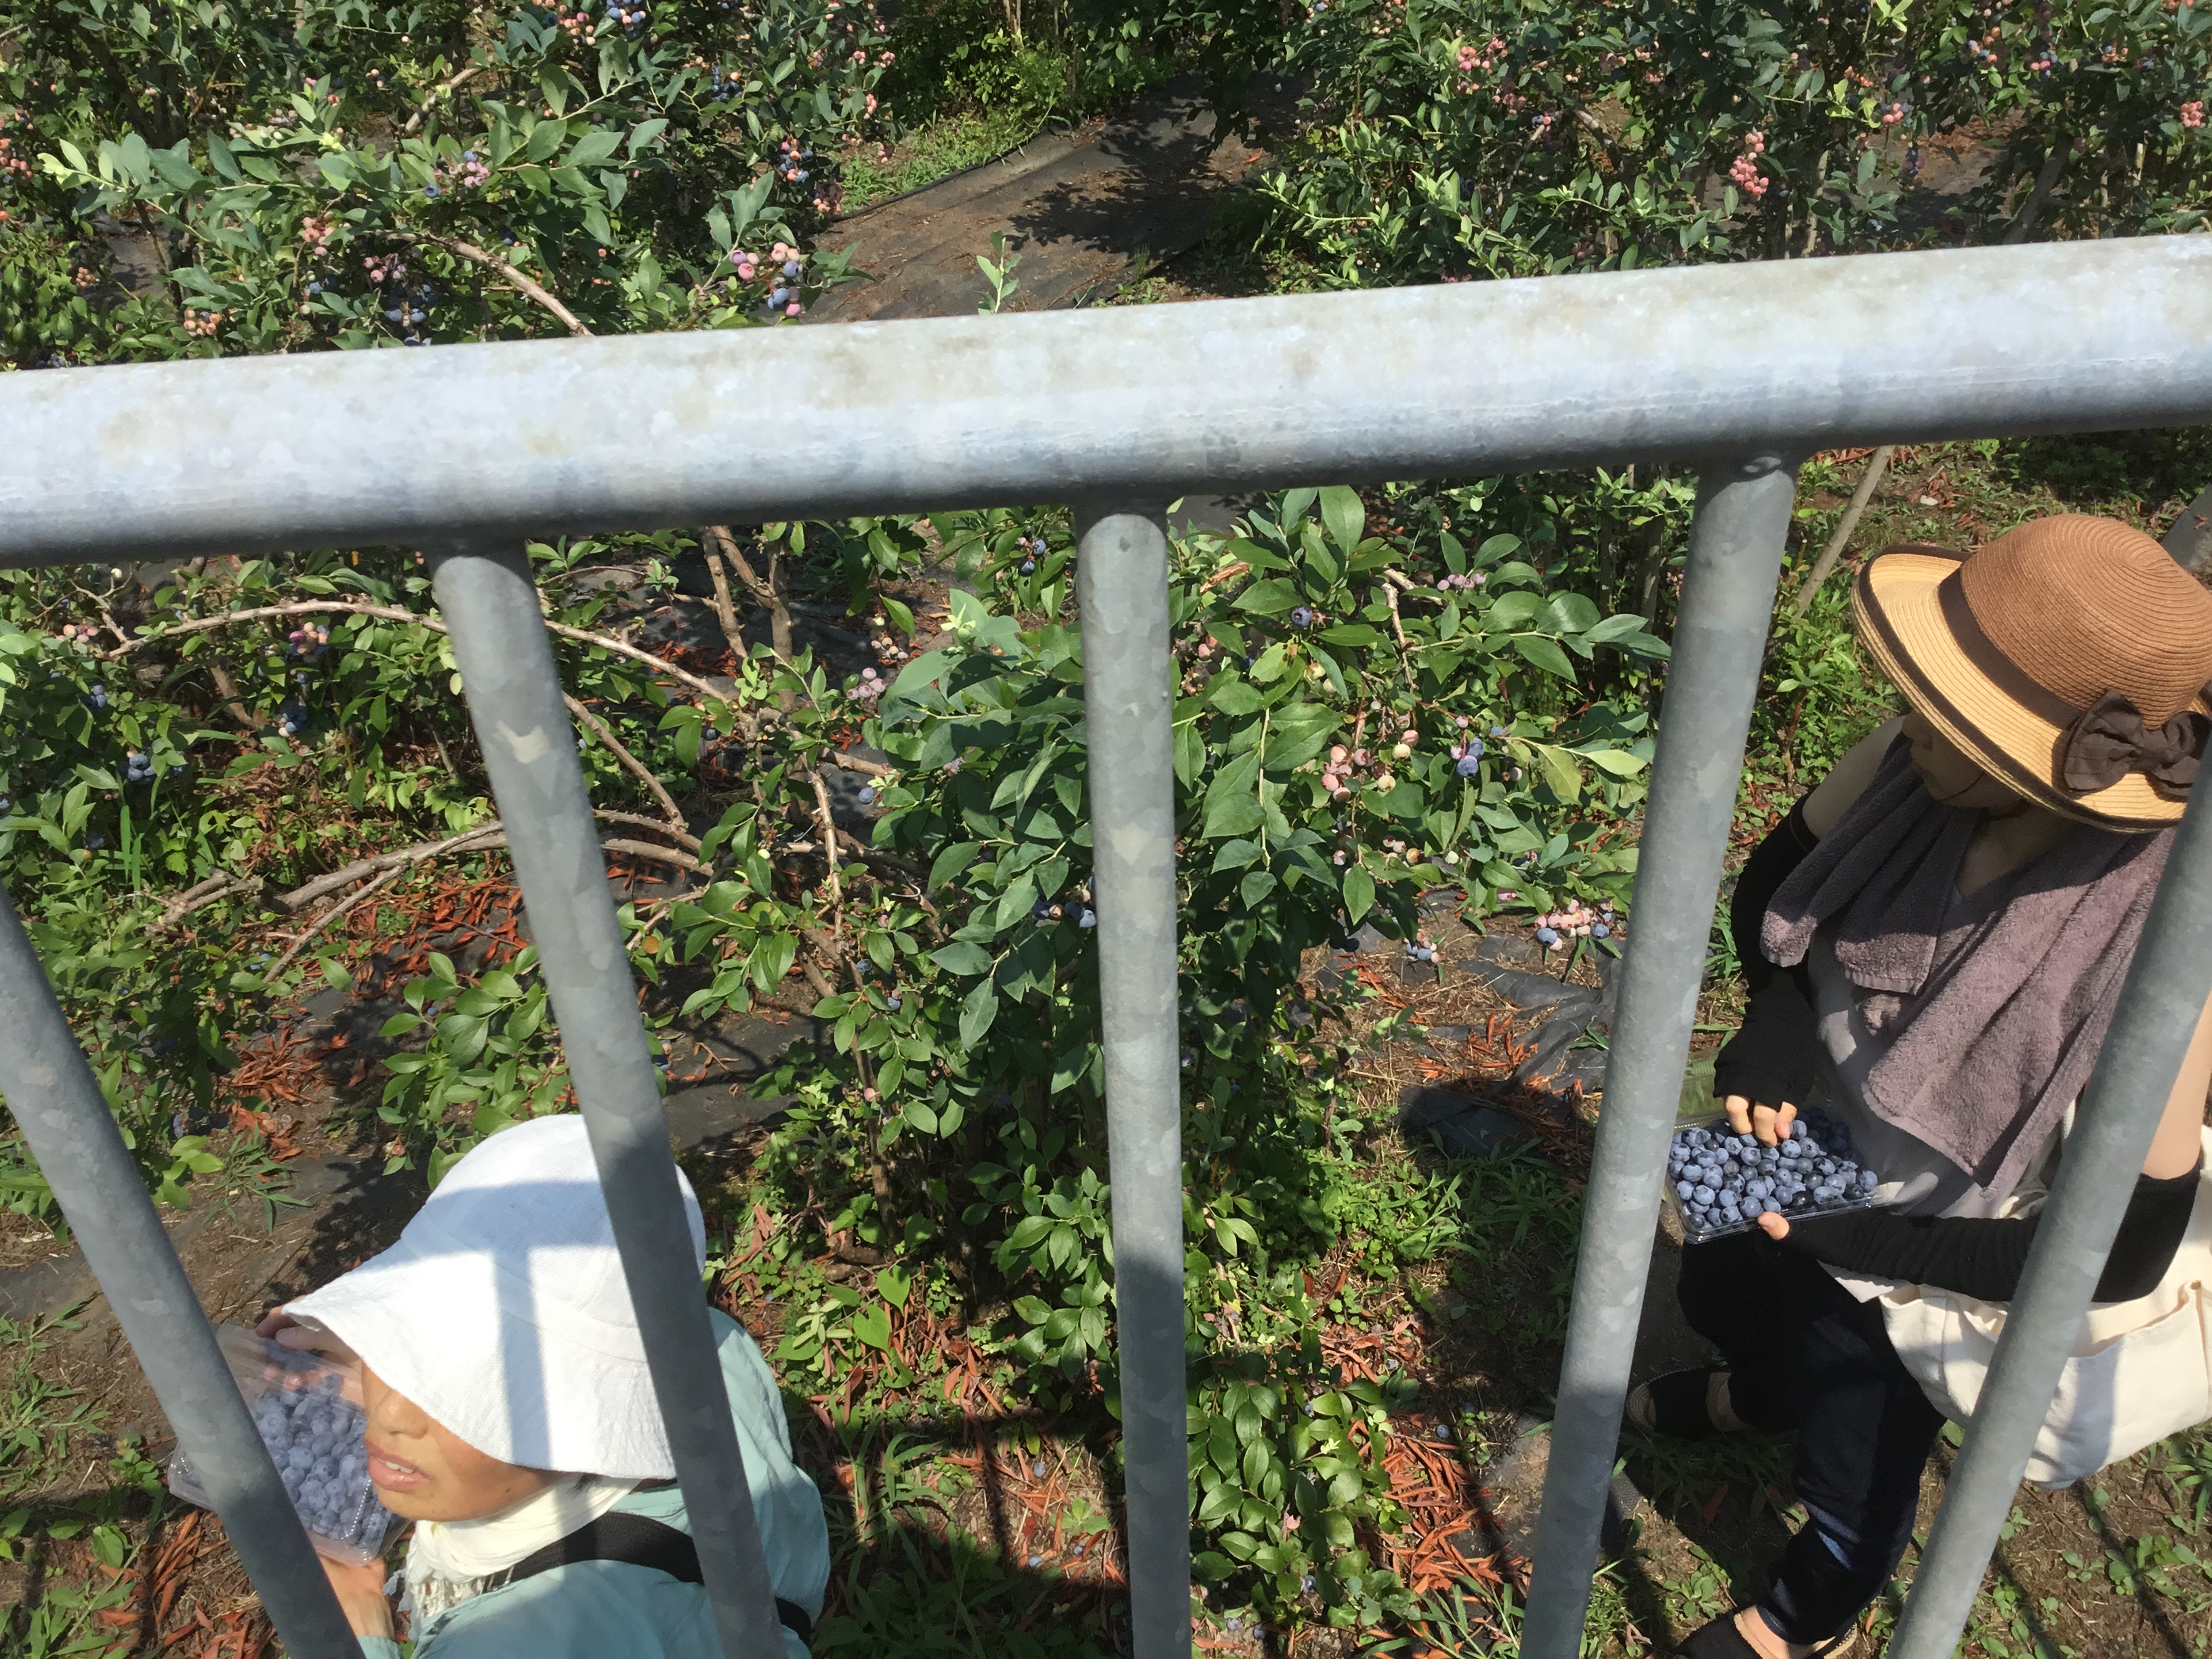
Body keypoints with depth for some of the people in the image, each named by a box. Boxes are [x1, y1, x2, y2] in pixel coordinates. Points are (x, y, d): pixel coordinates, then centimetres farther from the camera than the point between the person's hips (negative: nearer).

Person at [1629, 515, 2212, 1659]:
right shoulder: (1917, 765, -27)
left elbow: (2120, 1252, -28)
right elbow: (1770, 883, -6)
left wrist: (1852, 1239, -27)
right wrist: (1776, 1021, -23)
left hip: (1939, 1272, -4)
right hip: (1815, 1157, 5)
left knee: (1853, 1454, 22)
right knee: (1718, 1295, 32)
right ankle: (1761, 1389, 71)